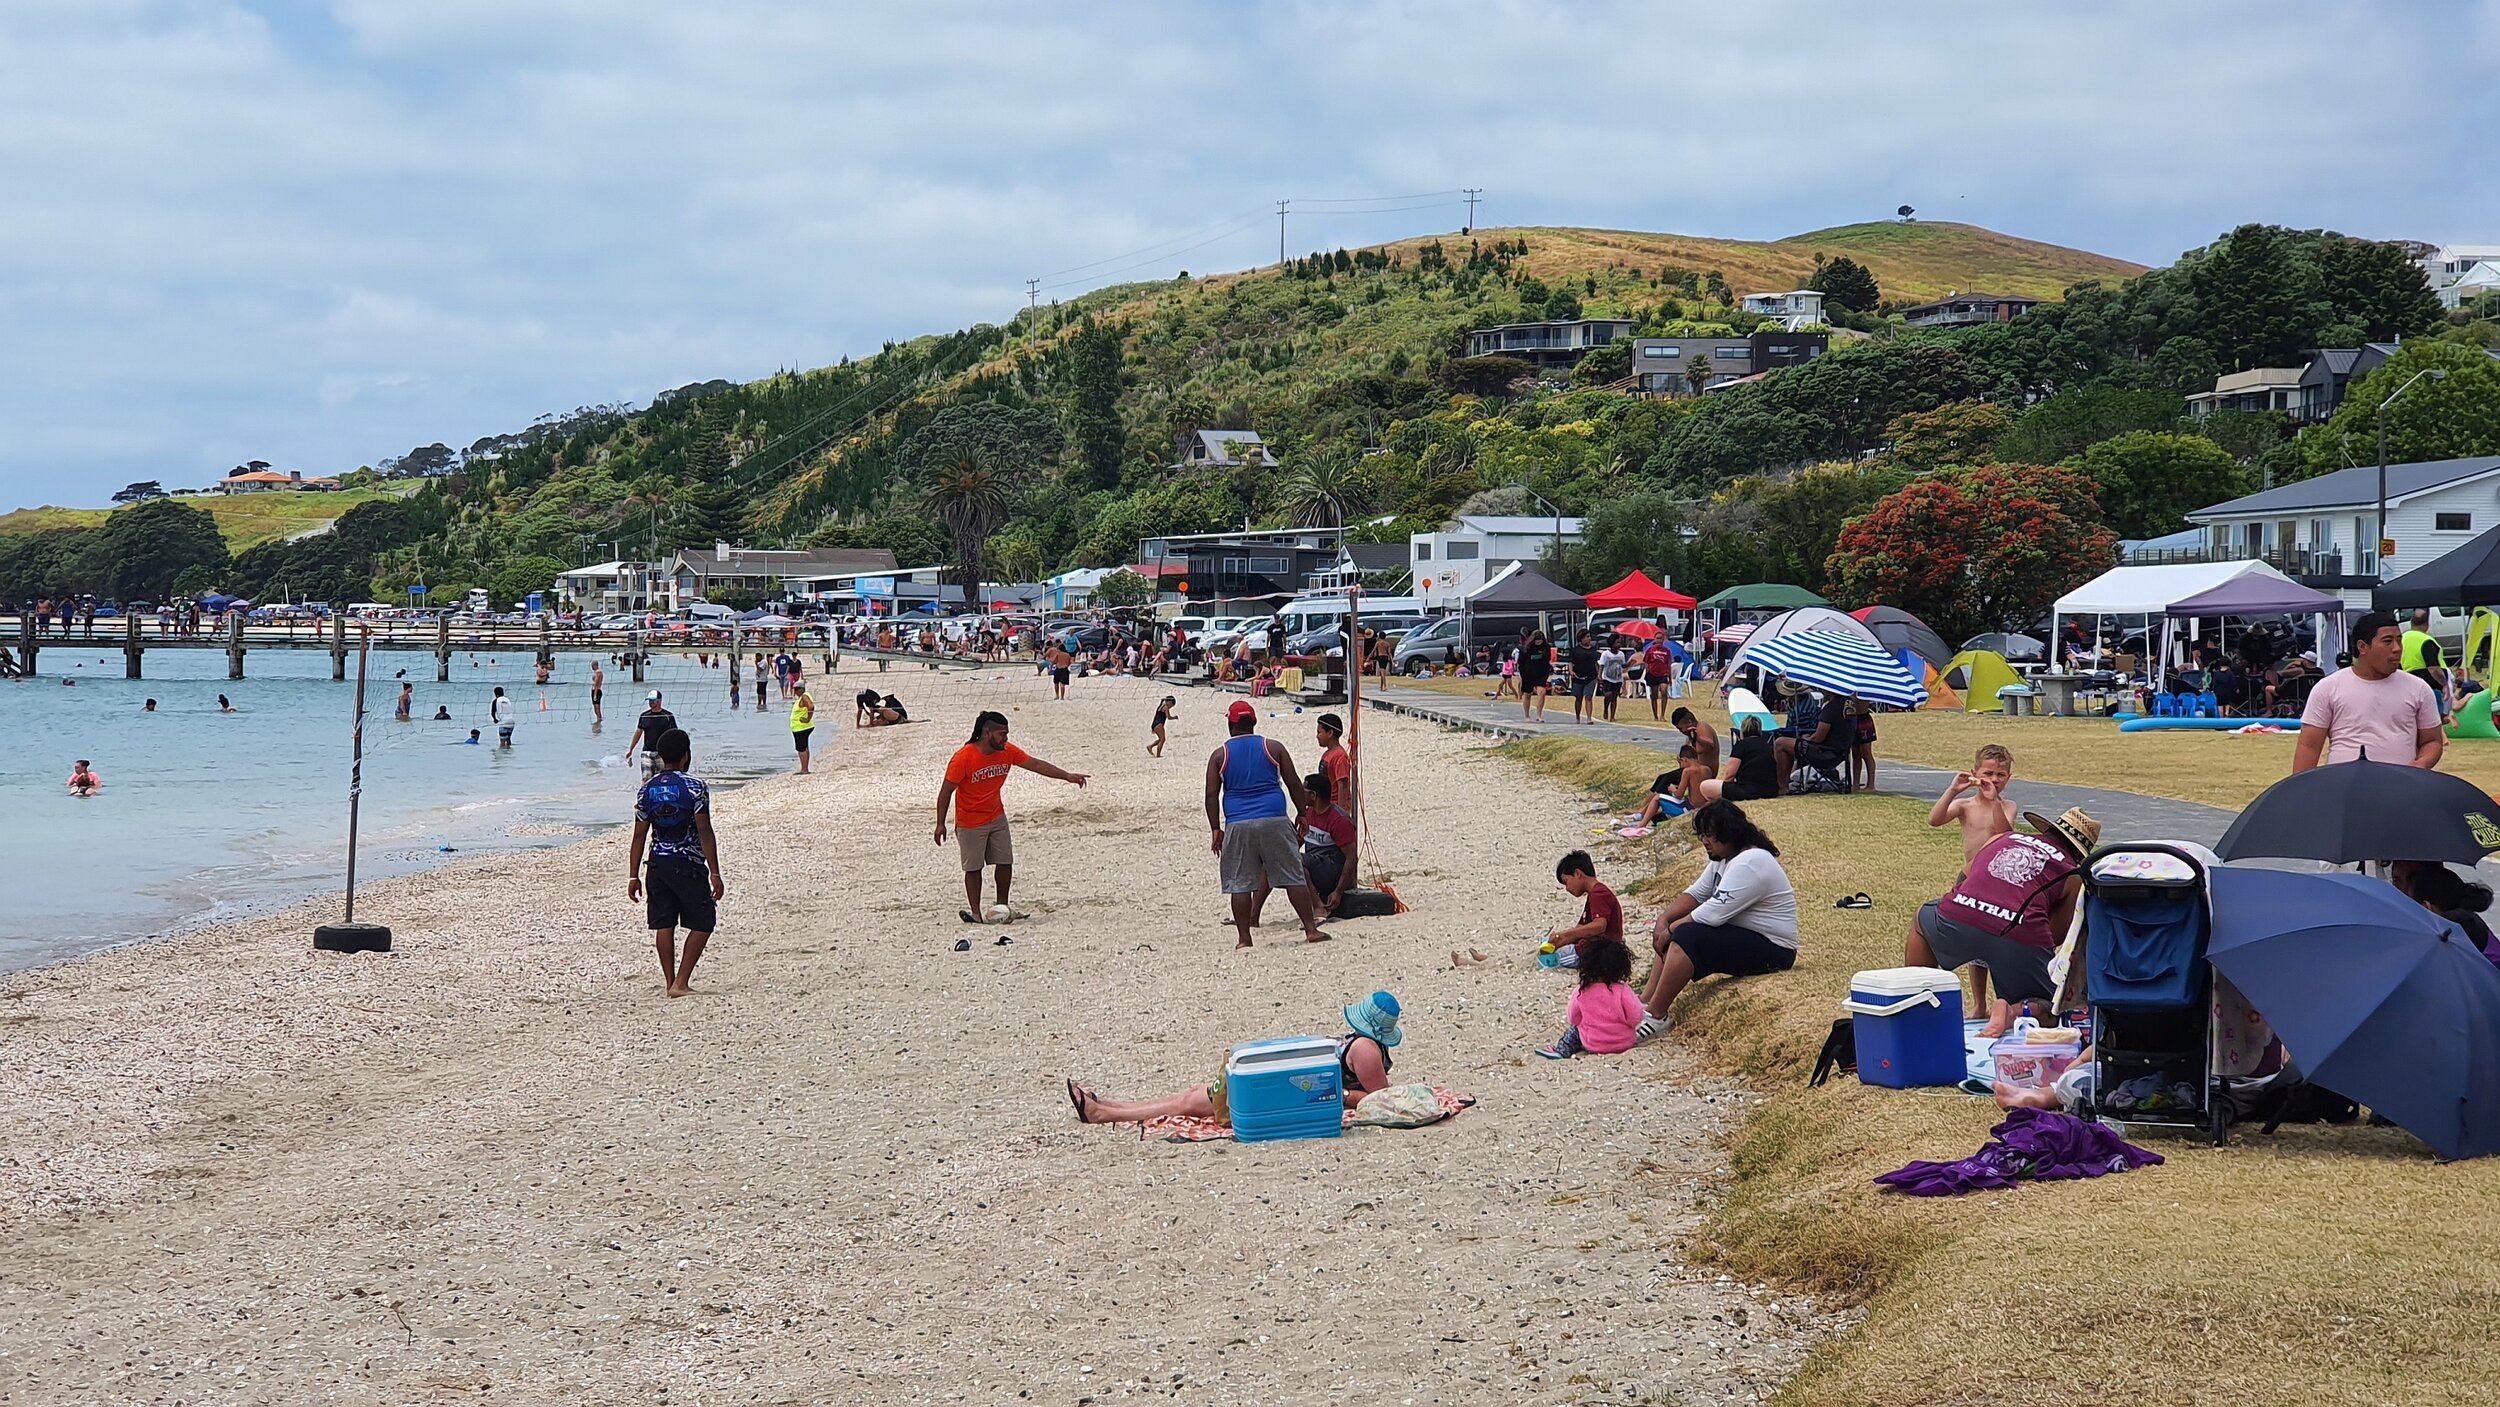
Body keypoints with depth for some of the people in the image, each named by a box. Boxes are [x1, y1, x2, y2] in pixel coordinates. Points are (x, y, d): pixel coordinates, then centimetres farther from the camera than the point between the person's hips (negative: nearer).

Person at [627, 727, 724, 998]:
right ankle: (681, 983, -3)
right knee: (703, 922, 5)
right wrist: (715, 873, -11)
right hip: (688, 865, -5)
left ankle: (671, 983, 13)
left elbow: (639, 836, 5)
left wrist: (634, 876, 9)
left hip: (657, 864, 5)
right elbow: (705, 832, -13)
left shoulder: (647, 790, 4)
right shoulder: (694, 788, -10)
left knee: (664, 925, 10)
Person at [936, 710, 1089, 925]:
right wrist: (941, 824, -15)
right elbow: (946, 790, -17)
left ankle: (1002, 908, 19)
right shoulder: (963, 758, -24)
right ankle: (975, 912, 11)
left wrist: (1067, 776, -7)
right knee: (973, 867, 2)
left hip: (997, 817, 6)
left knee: (1005, 863, 6)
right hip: (970, 823, -6)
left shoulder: (1007, 752, -7)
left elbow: (1036, 764, -2)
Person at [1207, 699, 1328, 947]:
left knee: (1240, 883, 4)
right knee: (1292, 876, 4)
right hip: (1274, 821, 0)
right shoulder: (1273, 748, 5)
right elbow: (1294, 784, 6)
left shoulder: (1219, 756, 5)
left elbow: (1212, 795, 1)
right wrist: (1303, 813, 16)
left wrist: (1215, 829, 5)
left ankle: (1244, 938, 2)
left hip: (1237, 825, 0)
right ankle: (1311, 929, 3)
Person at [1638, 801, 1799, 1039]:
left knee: (1686, 936, -26)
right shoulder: (1723, 859, 12)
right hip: (1742, 938, 11)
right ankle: (1646, 1003, -1)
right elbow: (1695, 894, 12)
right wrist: (1663, 920, -5)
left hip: (1770, 950, -11)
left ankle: (1656, 1016, -24)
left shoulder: (1750, 863, -21)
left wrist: (1670, 930, -15)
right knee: (1674, 936, 8)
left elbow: (1715, 913, -25)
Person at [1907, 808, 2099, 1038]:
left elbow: (1963, 879, 34)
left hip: (1957, 922, 2)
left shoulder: (2003, 838, 27)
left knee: (1923, 918, 37)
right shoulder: (2073, 877, 18)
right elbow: (2059, 935, 17)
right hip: (2019, 938, -2)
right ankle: (2012, 1011, -12)